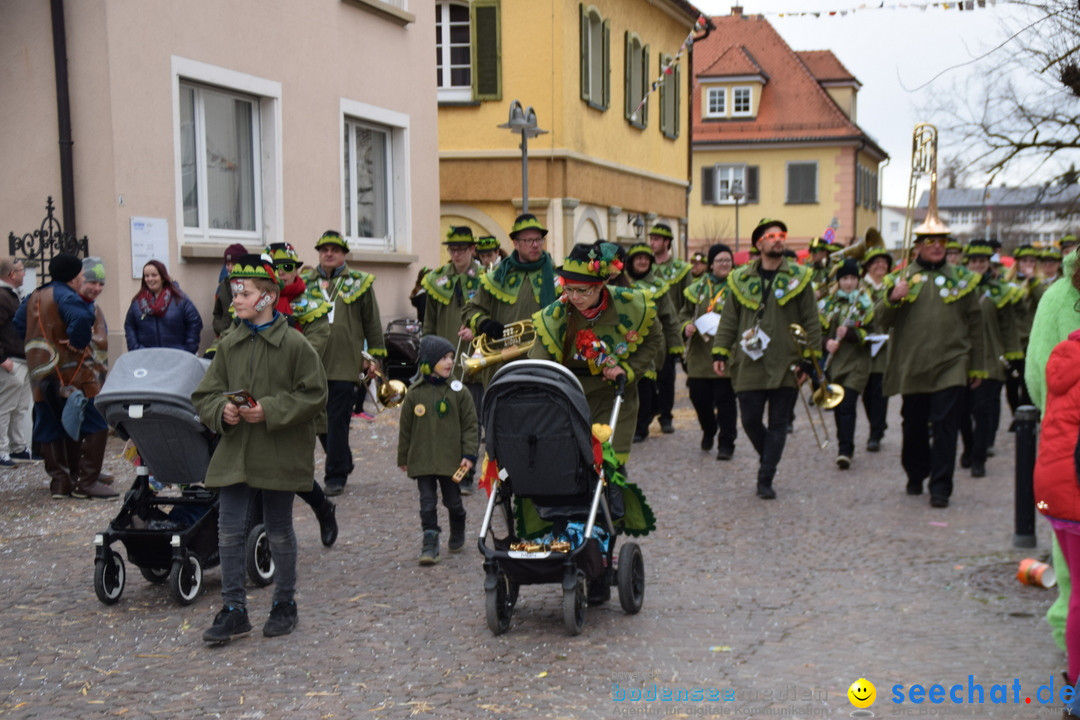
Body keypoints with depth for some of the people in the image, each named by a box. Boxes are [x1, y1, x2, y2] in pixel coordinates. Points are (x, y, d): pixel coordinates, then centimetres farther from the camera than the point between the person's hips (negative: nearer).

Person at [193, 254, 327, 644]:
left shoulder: (295, 344, -8)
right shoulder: (229, 344, 4)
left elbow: (313, 396, -9)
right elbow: (204, 395, 9)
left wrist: (270, 411, -18)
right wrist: (222, 410, -13)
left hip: (279, 455, -3)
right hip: (234, 454, 4)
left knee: (279, 531, 11)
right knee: (229, 531, 1)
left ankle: (284, 604, 27)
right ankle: (234, 610, 12)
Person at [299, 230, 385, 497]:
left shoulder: (359, 283, 6)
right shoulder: (305, 282, 11)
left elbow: (372, 322, 8)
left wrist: (375, 355, 5)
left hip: (344, 364, -3)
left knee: (337, 421, -4)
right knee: (320, 420, 10)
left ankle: (336, 476, 4)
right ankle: (343, 463, 29)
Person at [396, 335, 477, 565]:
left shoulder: (458, 392, -3)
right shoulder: (414, 394, -2)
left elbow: (470, 425, -1)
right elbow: (405, 428, 7)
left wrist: (469, 454, -8)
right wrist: (403, 458, 11)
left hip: (451, 460, 0)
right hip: (422, 459, 0)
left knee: (453, 501, 13)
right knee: (427, 503, -1)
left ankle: (457, 535, 36)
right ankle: (430, 543, 5)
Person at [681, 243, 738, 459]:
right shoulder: (697, 288, 12)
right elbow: (686, 313, 21)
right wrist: (687, 326, 0)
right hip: (699, 354, 4)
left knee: (725, 400, -3)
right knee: (699, 396, 8)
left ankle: (726, 443, 7)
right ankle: (708, 431, 35)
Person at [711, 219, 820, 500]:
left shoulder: (799, 277, 4)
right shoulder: (741, 279, 7)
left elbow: (811, 321, 4)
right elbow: (729, 319, 10)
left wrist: (811, 357, -2)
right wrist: (720, 352, 3)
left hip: (786, 365, -1)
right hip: (749, 364, 1)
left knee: (778, 424, 1)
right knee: (750, 421, 2)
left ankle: (765, 479, 7)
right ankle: (769, 459, 29)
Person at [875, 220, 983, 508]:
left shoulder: (961, 278, 8)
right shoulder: (902, 278, 7)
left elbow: (974, 324, 11)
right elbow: (882, 320, 2)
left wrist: (977, 366, 9)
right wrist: (893, 299, -19)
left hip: (950, 367, -1)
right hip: (912, 367, 1)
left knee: (944, 425, -7)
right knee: (913, 426, 10)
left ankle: (941, 487, -3)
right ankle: (916, 475, 30)